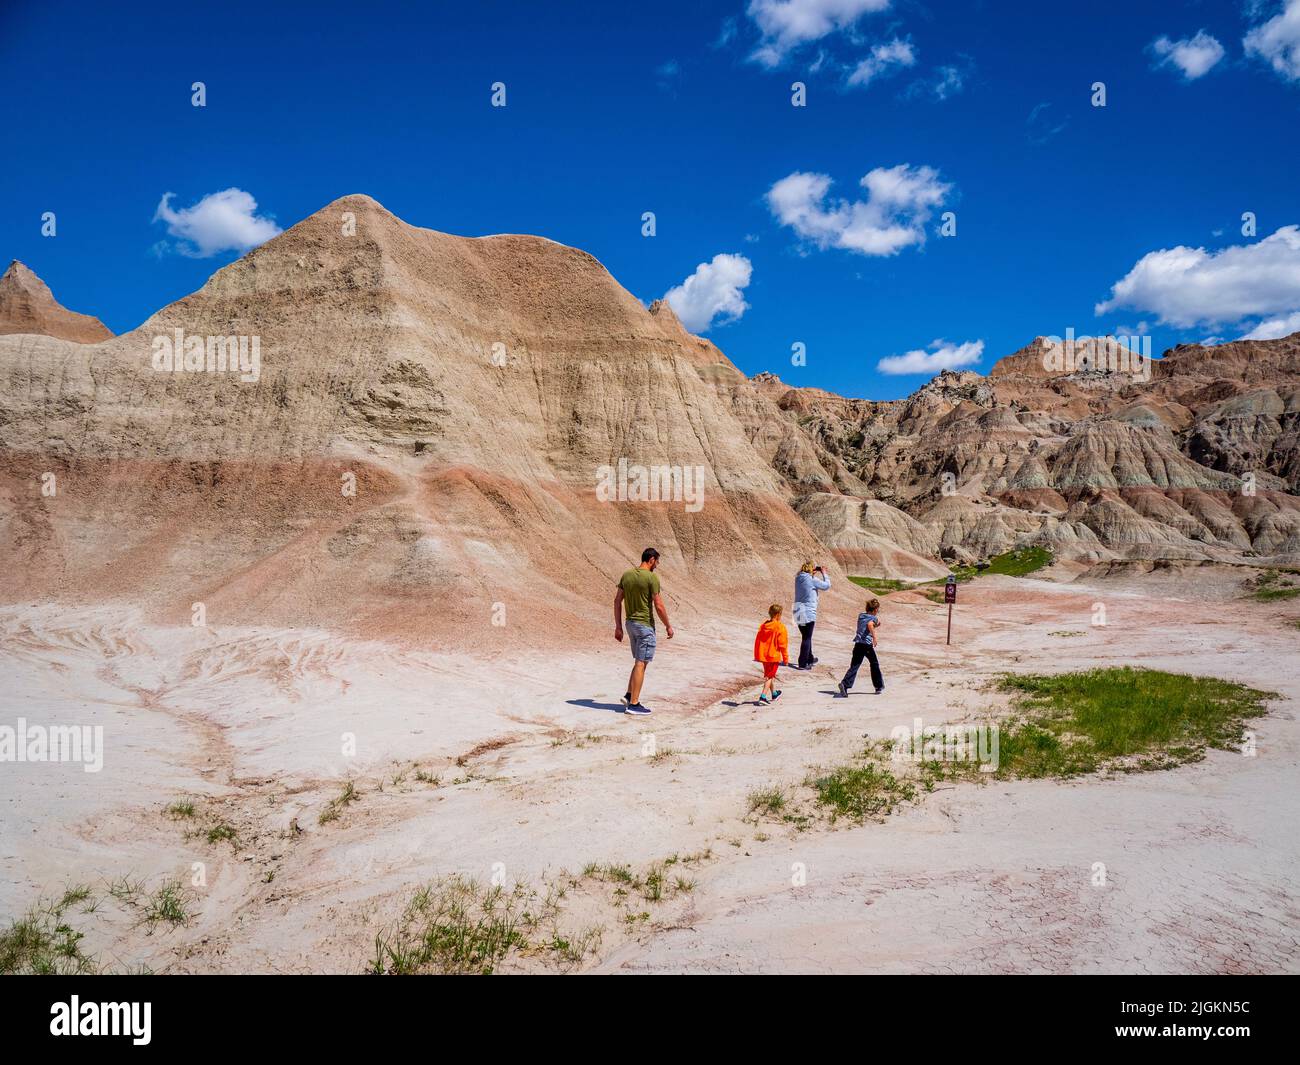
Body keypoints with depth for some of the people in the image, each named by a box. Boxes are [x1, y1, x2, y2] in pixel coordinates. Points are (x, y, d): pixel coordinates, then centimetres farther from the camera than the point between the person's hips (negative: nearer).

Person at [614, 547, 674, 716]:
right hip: (645, 625, -7)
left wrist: (618, 627, 11)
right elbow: (659, 606, -15)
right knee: (641, 664, -3)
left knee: (639, 662, 19)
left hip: (630, 623, 7)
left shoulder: (626, 575, 7)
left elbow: (617, 601, 7)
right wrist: (668, 626, -2)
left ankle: (629, 695, 14)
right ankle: (634, 703, -2)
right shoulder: (652, 578, -14)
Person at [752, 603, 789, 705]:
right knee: (769, 677, 0)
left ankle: (774, 694, 39)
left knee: (769, 675, 21)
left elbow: (757, 641, 7)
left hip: (763, 655, 6)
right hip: (774, 656, -6)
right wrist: (786, 659, -4)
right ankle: (763, 697, -10)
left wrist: (757, 656, 16)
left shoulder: (763, 626, 2)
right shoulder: (780, 628, -14)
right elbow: (783, 644, -12)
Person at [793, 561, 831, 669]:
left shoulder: (798, 578, 4)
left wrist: (814, 573, 18)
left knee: (806, 637, 21)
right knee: (807, 638, 1)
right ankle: (803, 663, 3)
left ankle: (810, 659, 36)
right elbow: (826, 585, -5)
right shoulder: (812, 580, -15)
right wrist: (824, 574, 7)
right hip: (808, 612, -7)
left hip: (798, 611, 7)